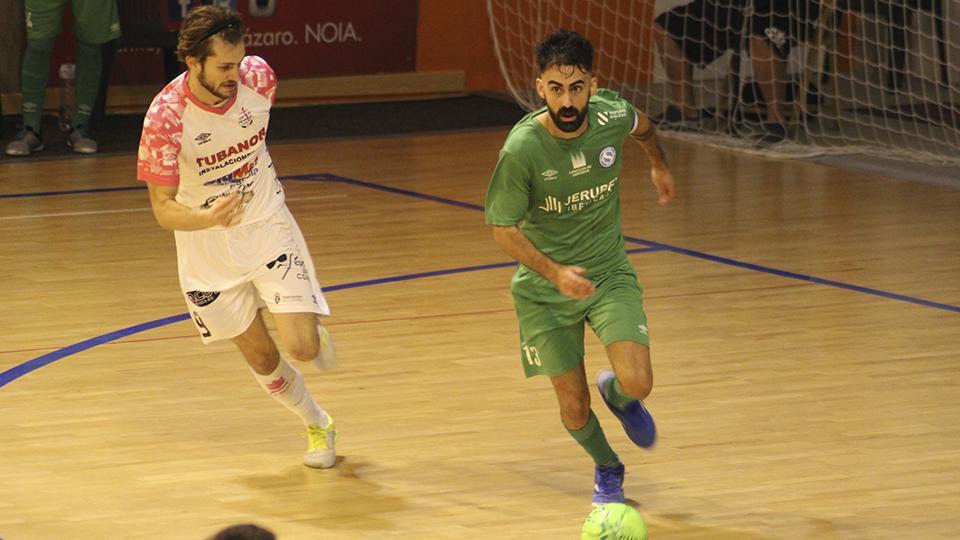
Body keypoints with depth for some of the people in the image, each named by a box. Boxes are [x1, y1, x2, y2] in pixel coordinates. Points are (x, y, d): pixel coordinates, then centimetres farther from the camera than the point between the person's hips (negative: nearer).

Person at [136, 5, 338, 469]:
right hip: (209, 248, -1)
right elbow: (163, 209, -23)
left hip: (267, 227, 1)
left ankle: (316, 335, 25)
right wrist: (210, 217, -43)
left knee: (302, 347, -13)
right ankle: (317, 427, 36)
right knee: (261, 357, 9)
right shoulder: (165, 117, -27)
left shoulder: (258, 77, -17)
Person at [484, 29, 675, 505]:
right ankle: (607, 470, 38)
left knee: (637, 384, -17)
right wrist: (554, 273, -29)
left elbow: (642, 126, 10)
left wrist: (659, 164, 28)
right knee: (574, 407, 3)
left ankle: (617, 394, 23)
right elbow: (503, 228, -16)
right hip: (544, 287, -2)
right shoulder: (522, 149, -27)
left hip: (610, 274, 2)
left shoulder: (611, 116, -17)